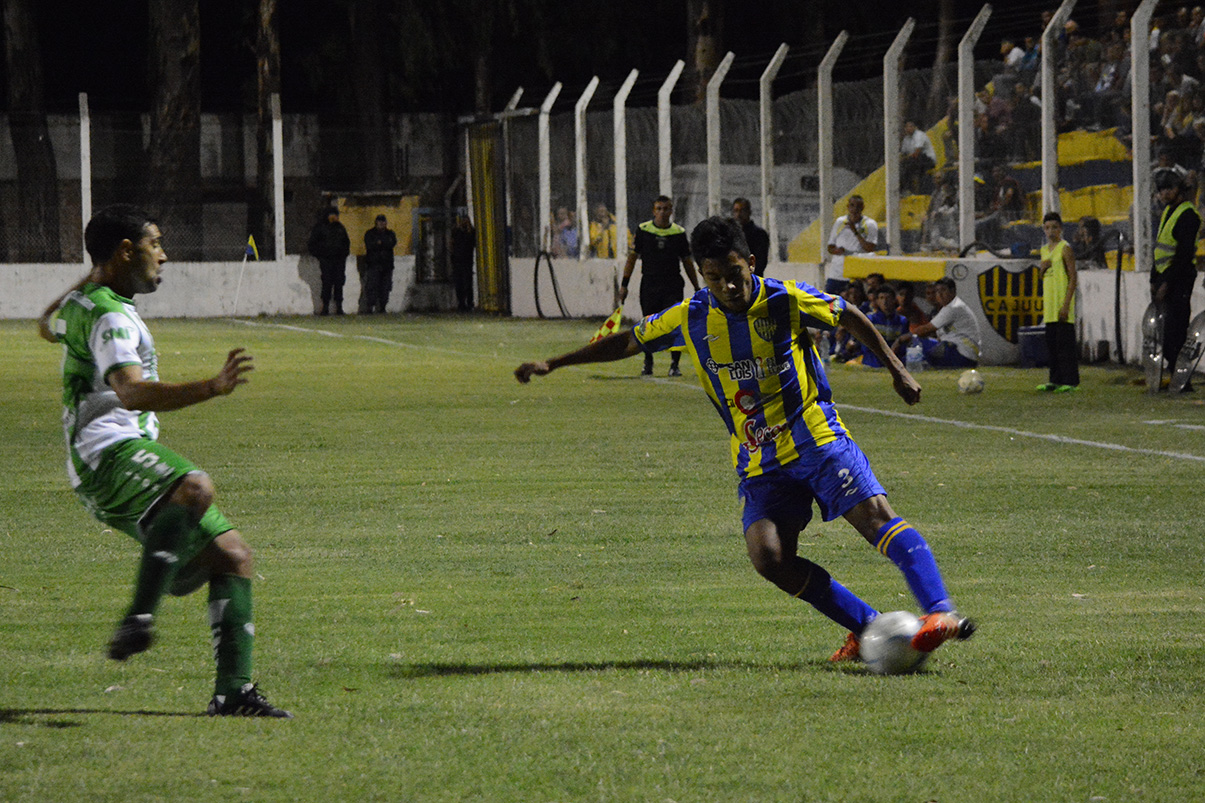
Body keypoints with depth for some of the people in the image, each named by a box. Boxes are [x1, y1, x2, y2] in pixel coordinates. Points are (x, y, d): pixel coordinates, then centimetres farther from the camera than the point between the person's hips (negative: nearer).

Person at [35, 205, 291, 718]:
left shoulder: (80, 305, 22)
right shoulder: (110, 317, -12)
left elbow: (50, 326, 49)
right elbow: (132, 392, -31)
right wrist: (213, 388, -43)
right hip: (108, 451, -11)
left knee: (230, 554, 5)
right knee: (195, 488, -40)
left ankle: (233, 690, 3)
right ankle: (139, 617, -46)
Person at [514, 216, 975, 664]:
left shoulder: (786, 300, -6)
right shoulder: (690, 318, 2)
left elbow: (850, 318, 10)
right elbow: (628, 343, 15)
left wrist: (896, 369, 10)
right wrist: (553, 364, 13)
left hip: (818, 439, -3)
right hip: (760, 464, 3)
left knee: (876, 516, -23)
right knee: (769, 558, -18)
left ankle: (941, 613, -30)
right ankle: (867, 628, -8)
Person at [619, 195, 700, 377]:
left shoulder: (679, 233, 3)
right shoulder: (643, 230, 2)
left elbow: (687, 262, 11)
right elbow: (632, 257, 7)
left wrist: (697, 288, 11)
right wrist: (624, 284, 3)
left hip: (673, 286, 0)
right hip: (649, 285, 0)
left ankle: (675, 365, -2)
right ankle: (648, 363, 21)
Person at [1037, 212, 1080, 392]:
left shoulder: (1065, 248, -7)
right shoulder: (1044, 250, 16)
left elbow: (1073, 278, -12)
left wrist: (1066, 304, -19)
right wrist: (1042, 268, 1)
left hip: (1063, 300, -8)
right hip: (1049, 302, 8)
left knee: (1065, 342, -9)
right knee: (1051, 342, 7)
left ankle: (1070, 381, -8)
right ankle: (1056, 380, 12)